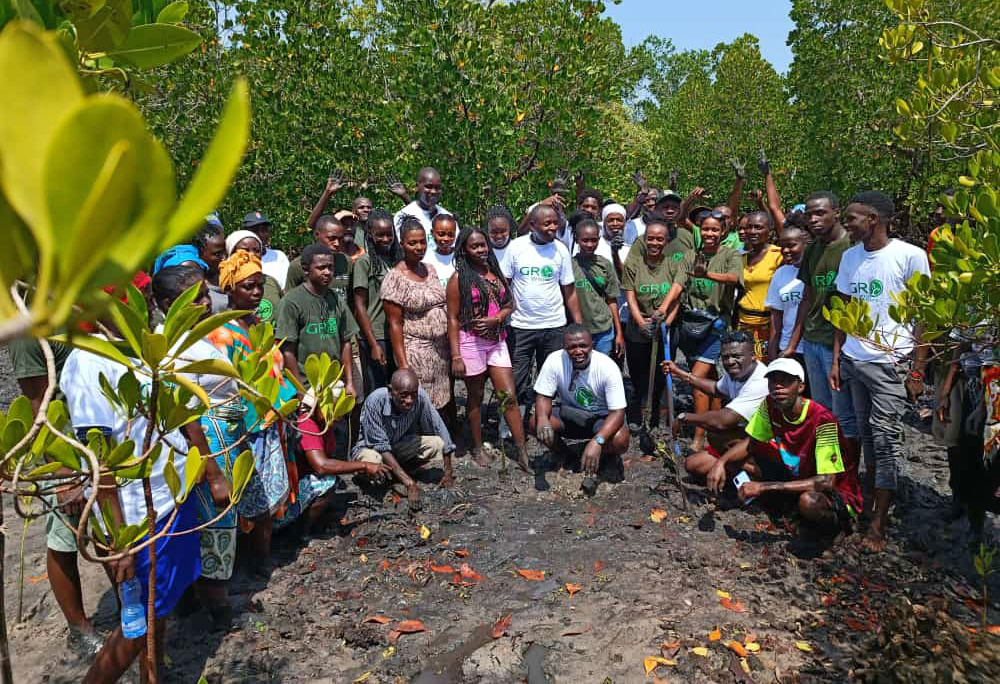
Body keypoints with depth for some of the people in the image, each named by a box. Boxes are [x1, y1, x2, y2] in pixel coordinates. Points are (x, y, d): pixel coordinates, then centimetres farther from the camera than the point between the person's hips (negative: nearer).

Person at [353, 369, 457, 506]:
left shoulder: (420, 397, -24)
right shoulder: (375, 401, -33)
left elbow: (440, 431, -13)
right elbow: (380, 446, -30)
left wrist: (448, 473, -12)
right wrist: (408, 482, -37)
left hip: (400, 445, 4)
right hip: (371, 447, -4)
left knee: (437, 443, -20)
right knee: (372, 461, -38)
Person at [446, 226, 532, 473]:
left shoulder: (496, 273, 9)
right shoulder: (459, 278, -5)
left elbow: (509, 304, 12)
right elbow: (453, 319, -7)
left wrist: (495, 319, -10)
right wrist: (456, 356, -12)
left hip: (497, 341, 4)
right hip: (471, 342, -4)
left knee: (509, 396, 1)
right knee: (475, 397, 10)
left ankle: (523, 454, 5)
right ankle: (478, 447, 26)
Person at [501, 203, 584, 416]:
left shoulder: (561, 249, 0)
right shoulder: (516, 247, -4)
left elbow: (569, 291, 4)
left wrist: (579, 324, -2)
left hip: (554, 326, 1)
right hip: (521, 326, -1)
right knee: (518, 382, 4)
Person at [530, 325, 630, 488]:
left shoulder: (608, 366, -27)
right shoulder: (554, 361, -21)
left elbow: (618, 411, -27)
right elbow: (543, 396, -13)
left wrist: (597, 441, -44)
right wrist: (542, 417, -38)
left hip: (602, 417, -2)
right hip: (569, 415, 3)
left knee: (620, 440, -33)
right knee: (536, 422, -24)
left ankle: (608, 458, 5)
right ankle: (563, 455, 6)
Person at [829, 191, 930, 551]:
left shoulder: (910, 256, -7)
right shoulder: (849, 257, 9)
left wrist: (918, 370, -8)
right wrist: (836, 360, 9)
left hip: (890, 362, -5)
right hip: (853, 359, 5)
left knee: (886, 440, -1)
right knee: (866, 435, 11)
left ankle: (879, 523, 6)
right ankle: (868, 500, 25)